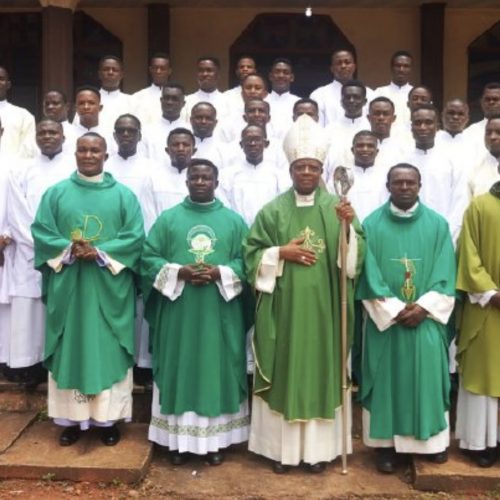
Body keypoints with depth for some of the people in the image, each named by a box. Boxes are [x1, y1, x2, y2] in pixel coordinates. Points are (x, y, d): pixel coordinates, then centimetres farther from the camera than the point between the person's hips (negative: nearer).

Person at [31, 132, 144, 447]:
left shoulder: (124, 195, 5)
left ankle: (109, 418, 13)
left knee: (109, 350, 3)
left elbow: (136, 237, -4)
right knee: (70, 350, 5)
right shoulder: (56, 193, 8)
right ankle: (72, 419, 16)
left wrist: (100, 252, -16)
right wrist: (68, 249, -17)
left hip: (110, 288, -1)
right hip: (67, 286, 1)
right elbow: (40, 233, 1)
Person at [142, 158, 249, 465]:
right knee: (180, 372, 5)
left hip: (219, 313, 0)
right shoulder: (168, 218, 6)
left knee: (217, 372, 6)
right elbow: (149, 258, 1)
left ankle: (217, 439, 18)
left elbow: (246, 261, 2)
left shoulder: (234, 220, 7)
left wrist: (219, 273, -15)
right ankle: (179, 438, 17)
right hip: (179, 312, 0)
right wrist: (179, 272, -14)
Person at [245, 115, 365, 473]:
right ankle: (282, 447, 18)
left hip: (322, 308, 0)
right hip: (284, 307, 0)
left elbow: (356, 257, -3)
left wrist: (350, 226, -19)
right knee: (285, 371, 5)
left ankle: (318, 447, 18)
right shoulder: (273, 210, 3)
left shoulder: (338, 207, 3)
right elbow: (252, 255, 3)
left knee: (321, 369, 6)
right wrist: (281, 252, -12)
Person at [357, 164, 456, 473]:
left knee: (428, 378, 8)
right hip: (385, 320, -1)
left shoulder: (437, 224, 2)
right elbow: (370, 277, -6)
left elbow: (445, 277, -1)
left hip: (427, 321, 1)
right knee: (387, 380, 4)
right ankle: (387, 443, 14)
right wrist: (396, 310, -14)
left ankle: (433, 439, 24)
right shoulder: (372, 225, -2)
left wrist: (423, 308, -14)